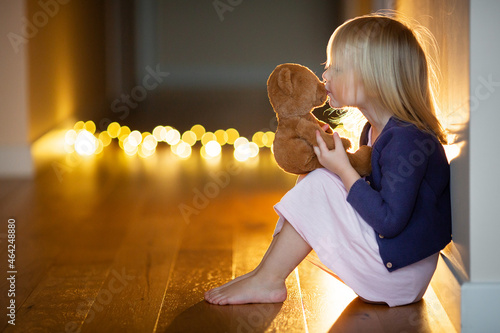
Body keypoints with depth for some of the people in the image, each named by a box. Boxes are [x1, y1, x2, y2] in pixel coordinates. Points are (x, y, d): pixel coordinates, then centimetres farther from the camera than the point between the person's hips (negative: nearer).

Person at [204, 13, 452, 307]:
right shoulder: (375, 131, 8)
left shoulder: (406, 140, -23)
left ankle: (267, 281, -9)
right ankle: (266, 273, 0)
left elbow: (390, 221, -27)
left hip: (401, 273, -10)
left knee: (320, 187, -18)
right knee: (314, 181, 6)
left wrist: (343, 170, -21)